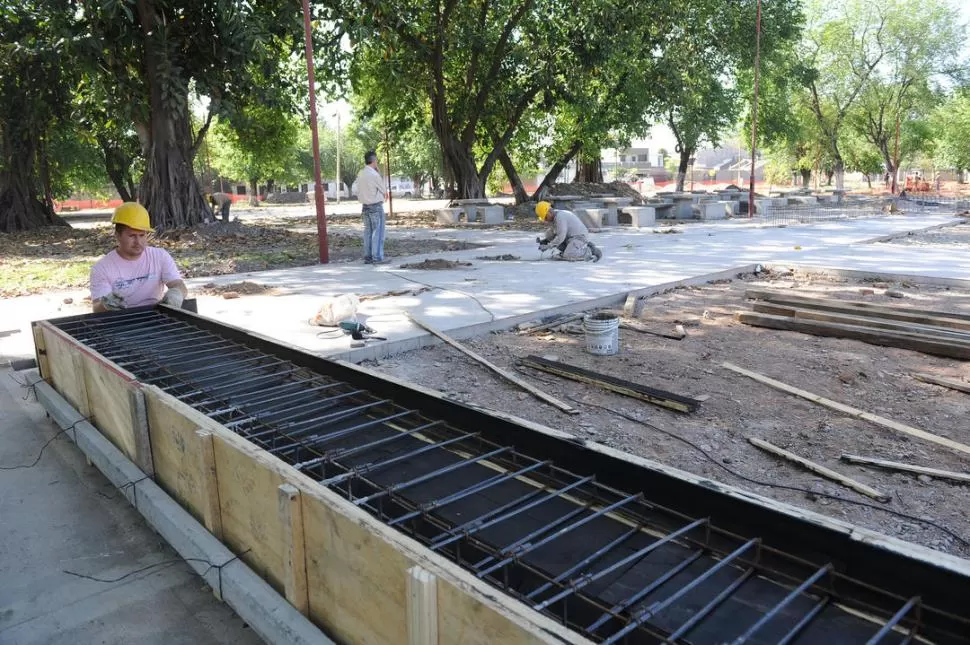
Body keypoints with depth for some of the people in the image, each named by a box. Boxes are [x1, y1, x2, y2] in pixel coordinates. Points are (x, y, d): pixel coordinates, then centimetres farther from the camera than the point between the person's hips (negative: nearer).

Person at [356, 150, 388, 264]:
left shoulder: (360, 174, 7)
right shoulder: (374, 174, -15)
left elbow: (359, 192, 12)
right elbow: (383, 190, -7)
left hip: (365, 206, 7)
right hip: (376, 206, -7)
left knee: (368, 232, 11)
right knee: (378, 232, -4)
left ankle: (367, 257, 13)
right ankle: (377, 257, -5)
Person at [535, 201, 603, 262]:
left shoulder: (559, 217, -22)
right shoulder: (555, 216, 9)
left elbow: (561, 237, -24)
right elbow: (554, 232, 19)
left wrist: (548, 246, -20)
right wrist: (545, 240, 2)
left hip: (578, 236, -11)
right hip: (570, 236, 11)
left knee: (568, 256, -27)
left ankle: (591, 251, -8)